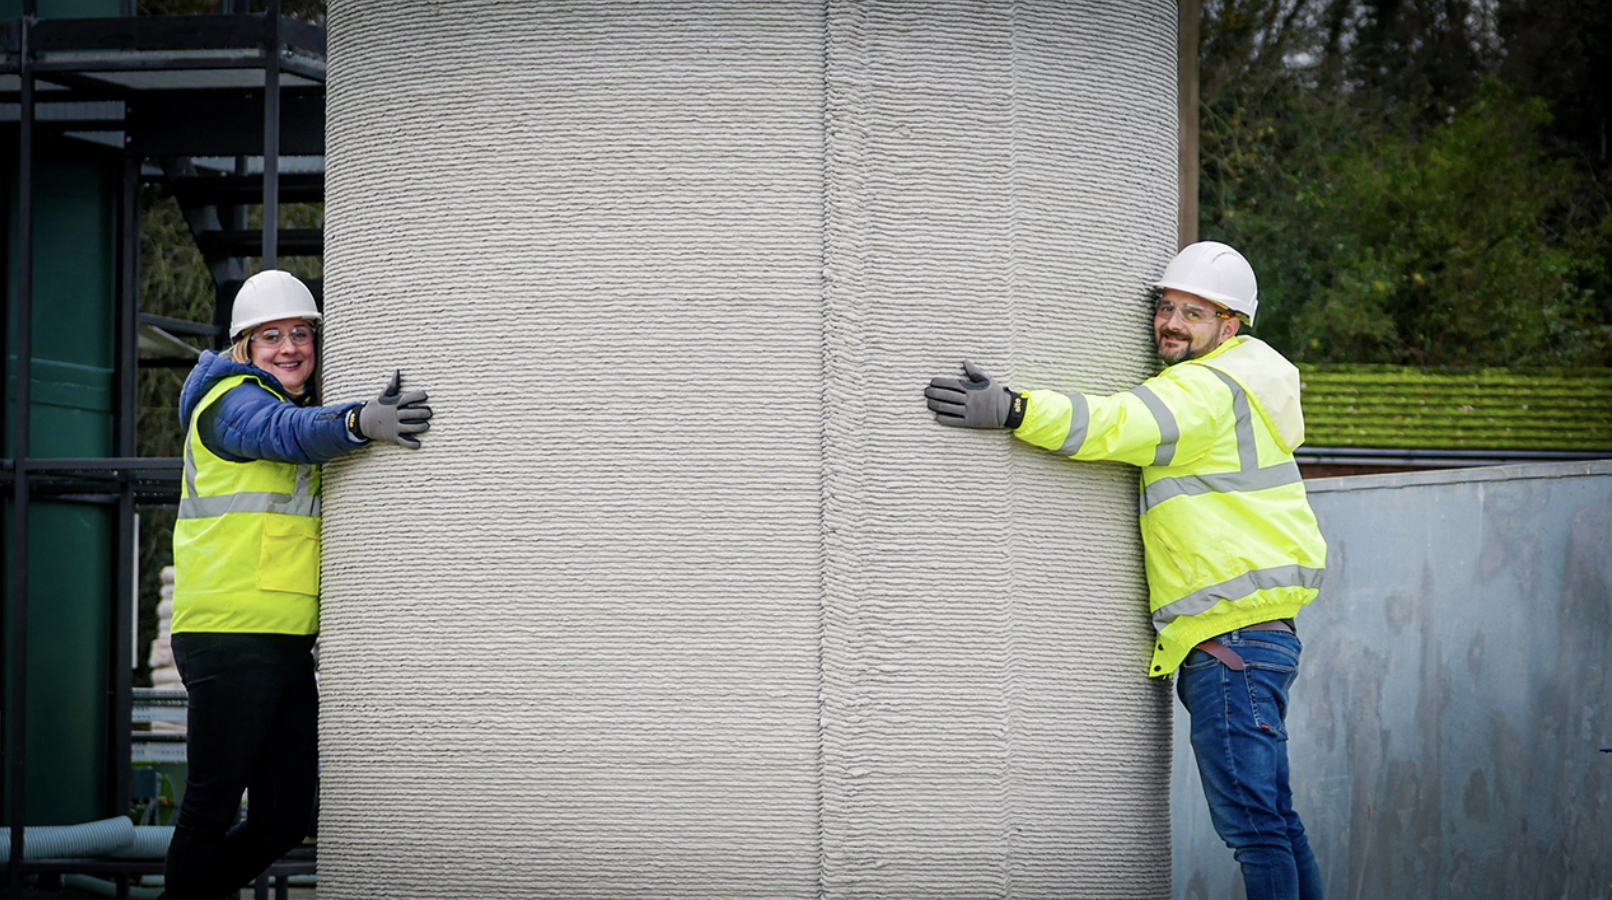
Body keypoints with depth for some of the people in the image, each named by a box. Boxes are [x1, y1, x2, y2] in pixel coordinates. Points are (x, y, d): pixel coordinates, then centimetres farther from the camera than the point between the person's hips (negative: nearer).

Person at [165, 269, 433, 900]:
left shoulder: (297, 407, 23)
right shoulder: (231, 401, -6)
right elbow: (285, 431, -28)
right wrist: (359, 422, -47)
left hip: (288, 643, 9)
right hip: (230, 635, -9)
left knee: (285, 821, 9)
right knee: (211, 813, -3)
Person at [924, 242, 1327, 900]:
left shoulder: (1208, 391, -11)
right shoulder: (1232, 388, 22)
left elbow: (1123, 425, -28)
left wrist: (1015, 410, -39)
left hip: (1228, 639, -11)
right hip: (1257, 639, 11)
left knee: (1252, 823, -10)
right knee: (1272, 821, 13)